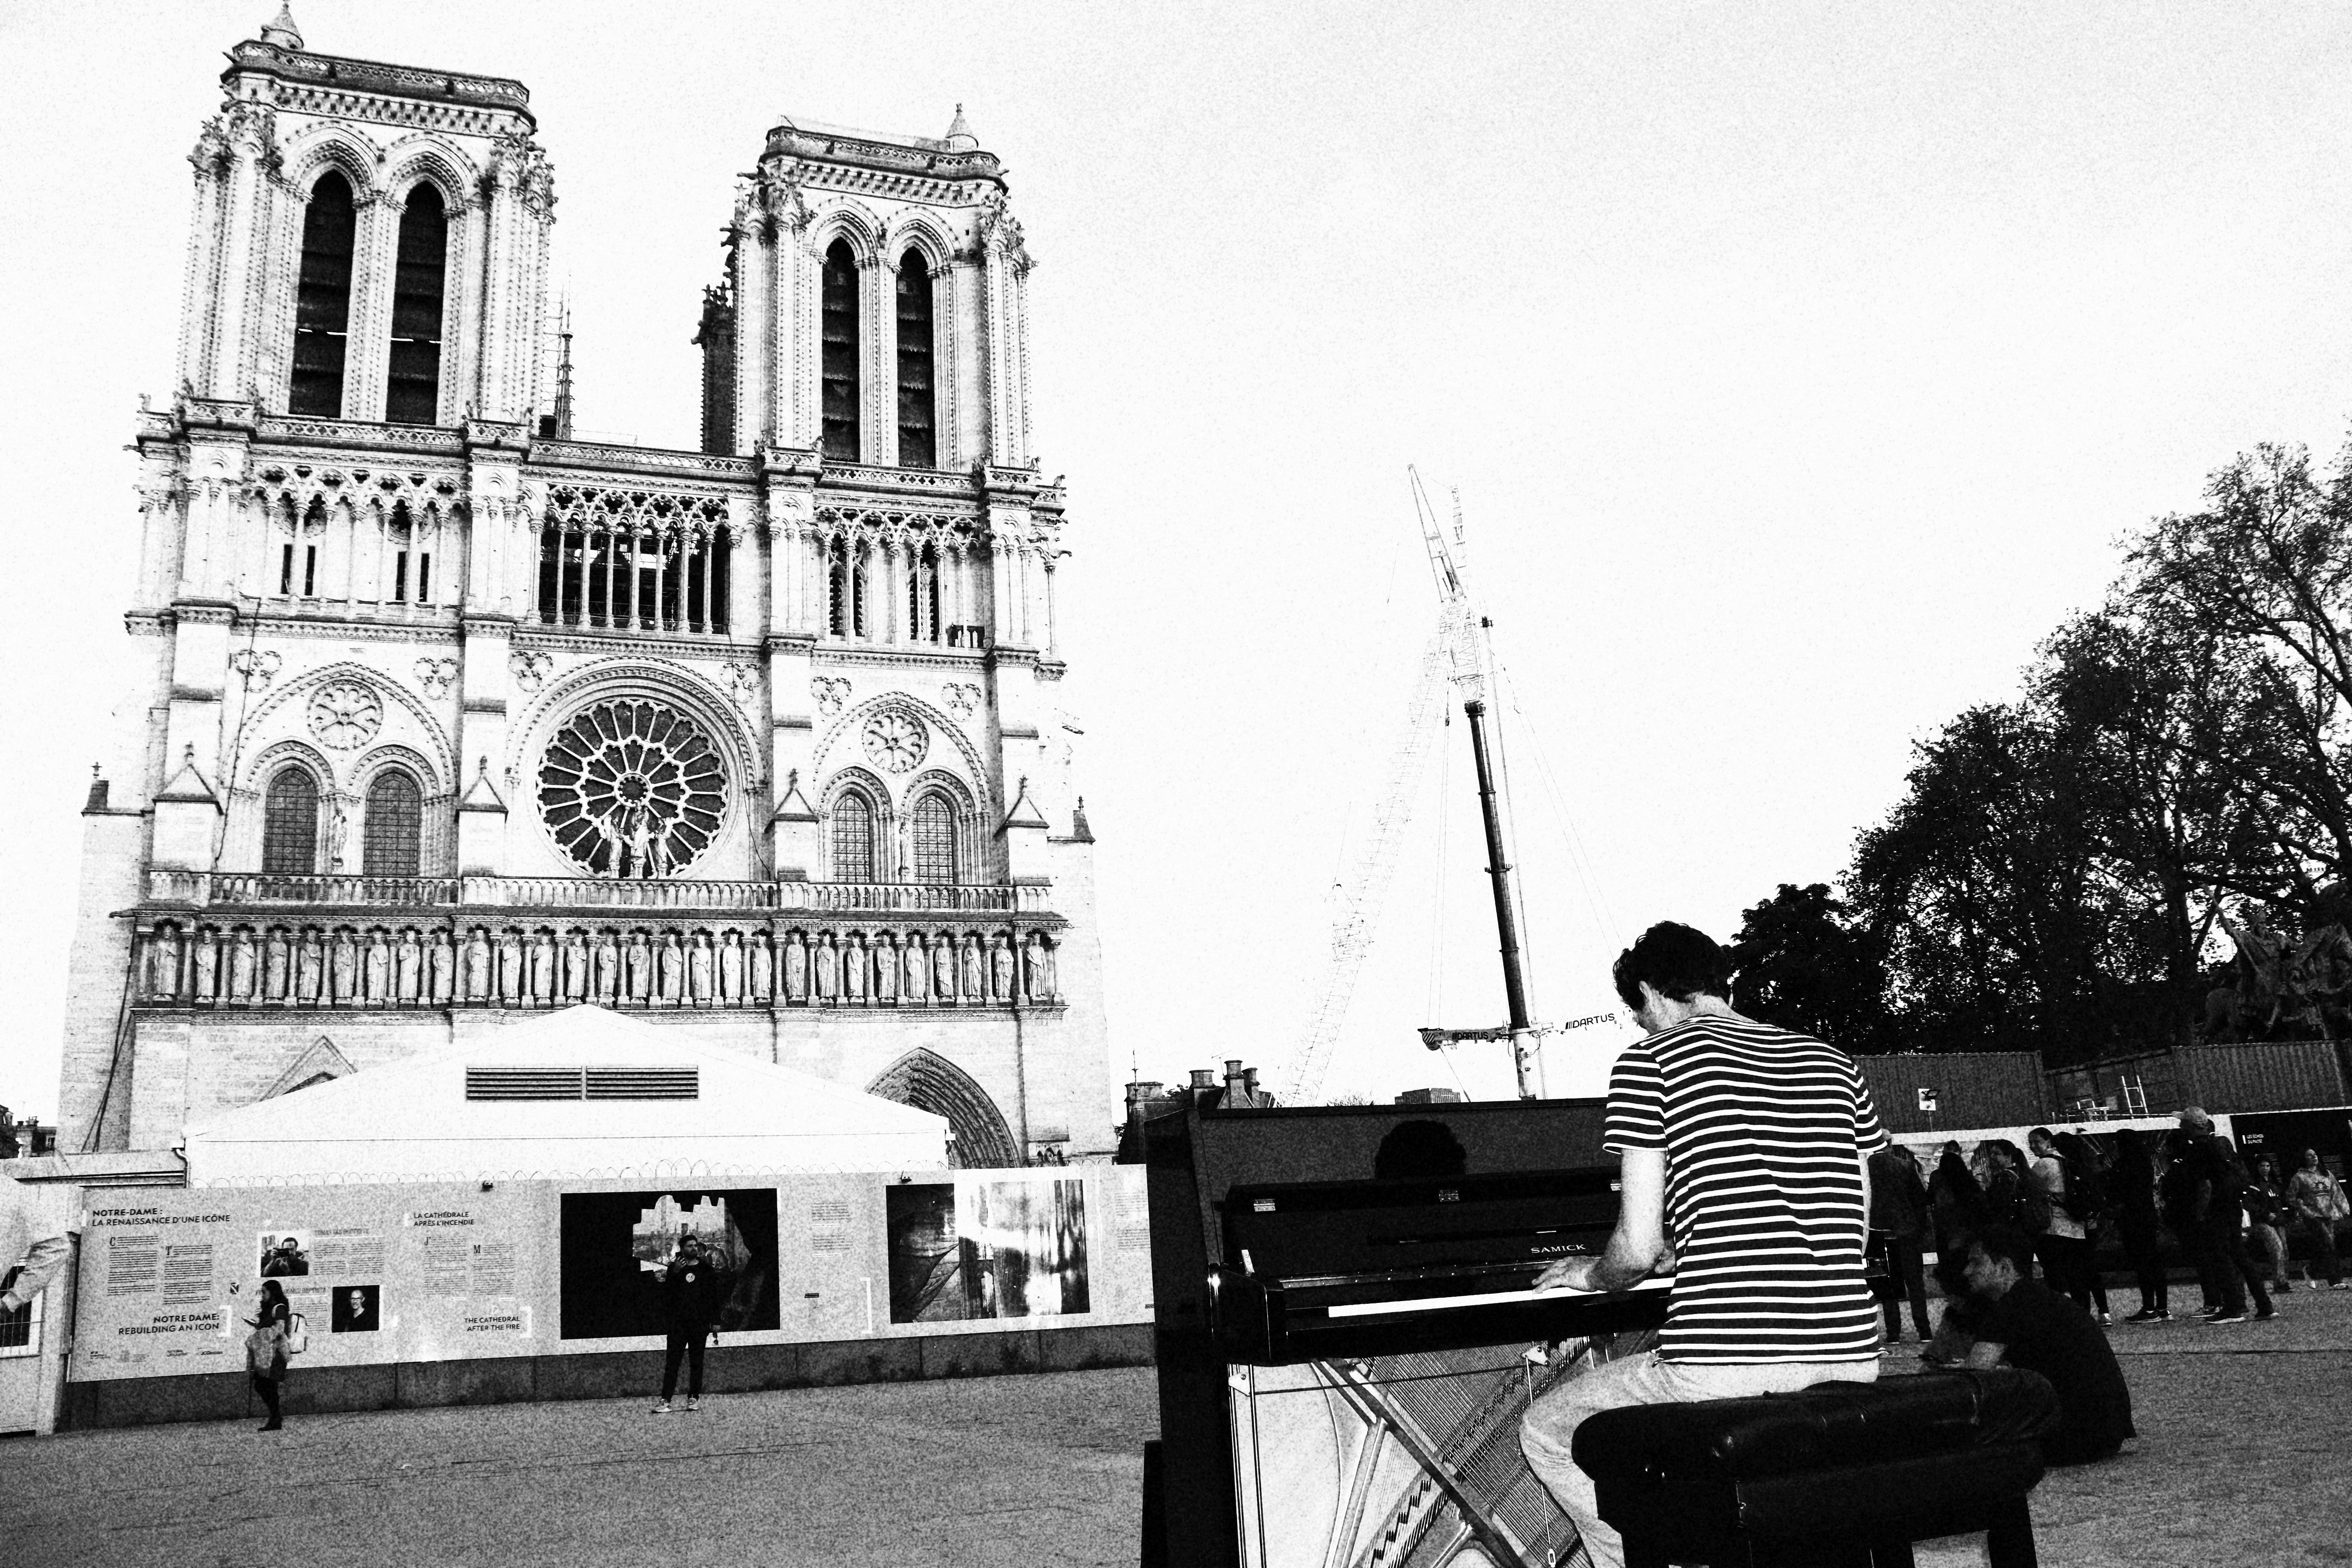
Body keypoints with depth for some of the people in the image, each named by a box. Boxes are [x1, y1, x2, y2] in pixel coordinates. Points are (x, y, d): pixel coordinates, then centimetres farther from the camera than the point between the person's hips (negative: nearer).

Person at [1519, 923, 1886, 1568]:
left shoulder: (1652, 1061, -1)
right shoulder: (1834, 1064, 16)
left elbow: (1637, 1250, -5)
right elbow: (1854, 1230, 18)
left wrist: (1589, 1276, 18)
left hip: (1721, 1363, -6)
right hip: (1850, 1359, 7)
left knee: (1545, 1432, 16)